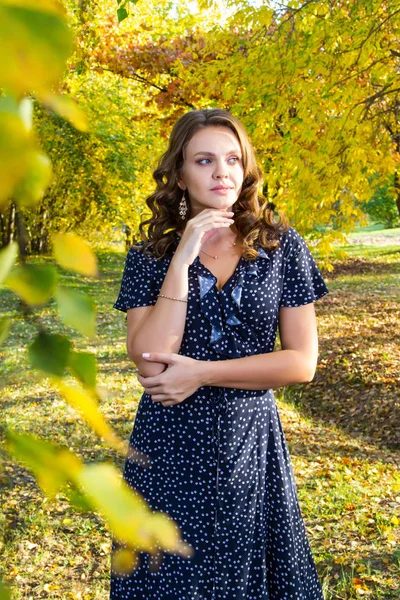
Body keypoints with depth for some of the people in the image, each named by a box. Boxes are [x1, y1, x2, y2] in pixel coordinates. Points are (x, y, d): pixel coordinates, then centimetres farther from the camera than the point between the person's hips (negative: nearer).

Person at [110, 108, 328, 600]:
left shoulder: (281, 248, -2)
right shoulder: (148, 257, -3)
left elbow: (302, 362, -7)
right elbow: (150, 361, -16)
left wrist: (201, 373, -14)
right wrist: (183, 259, -19)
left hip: (251, 446, 1)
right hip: (170, 448, 0)